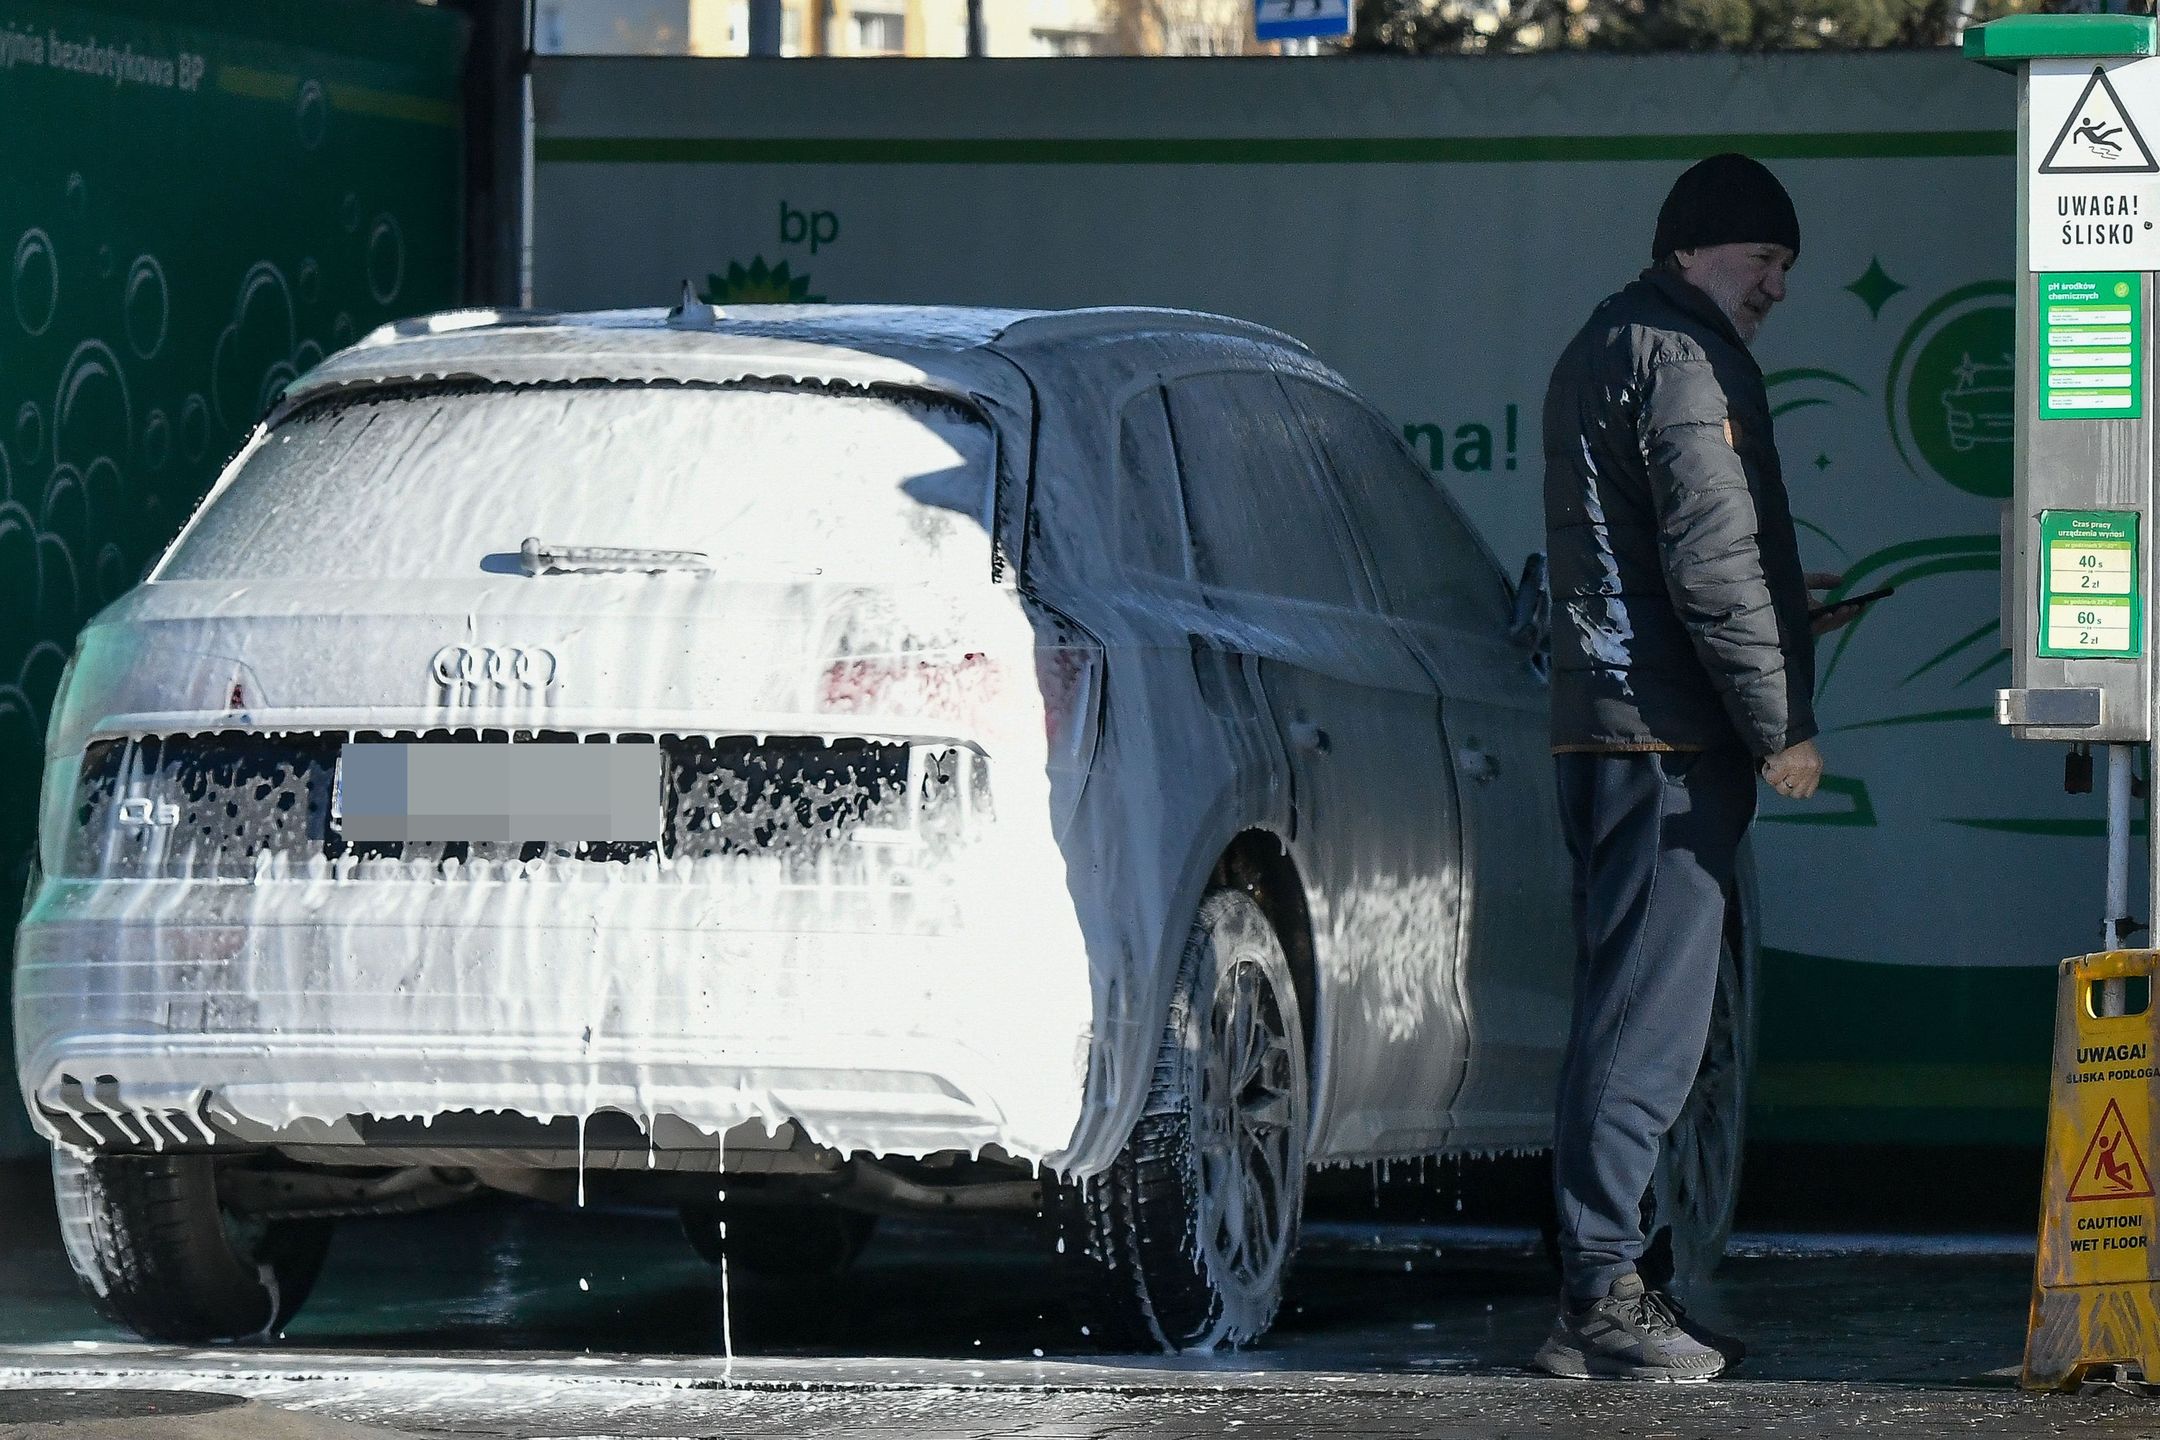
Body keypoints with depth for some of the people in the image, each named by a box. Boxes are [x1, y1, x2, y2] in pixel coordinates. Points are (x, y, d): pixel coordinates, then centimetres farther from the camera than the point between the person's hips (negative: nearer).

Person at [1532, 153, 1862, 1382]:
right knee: (1650, 1017, -10)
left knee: (1637, 1009, 13)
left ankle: (1609, 1286, 15)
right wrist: (1783, 725, -13)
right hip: (1670, 733, -10)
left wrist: (1785, 604, 31)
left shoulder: (1601, 349, 21)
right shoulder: (1683, 359, -11)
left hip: (1603, 721, 10)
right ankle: (1603, 1299, -12)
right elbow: (1712, 562, -18)